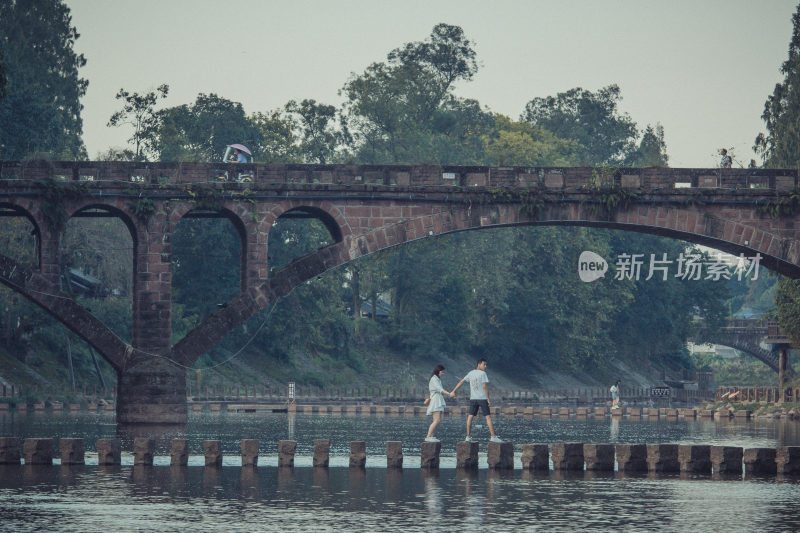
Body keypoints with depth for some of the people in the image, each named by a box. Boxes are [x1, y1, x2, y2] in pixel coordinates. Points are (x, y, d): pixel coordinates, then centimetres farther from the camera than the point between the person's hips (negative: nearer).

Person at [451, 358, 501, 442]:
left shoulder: (471, 373, 10)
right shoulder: (482, 373, -9)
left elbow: (461, 382, 12)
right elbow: (485, 387, -14)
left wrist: (454, 391, 18)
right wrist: (488, 399, -12)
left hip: (473, 398, 6)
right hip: (482, 398, -6)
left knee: (470, 417, 7)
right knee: (488, 417, -5)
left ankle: (468, 437, 4)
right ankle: (493, 437, -11)